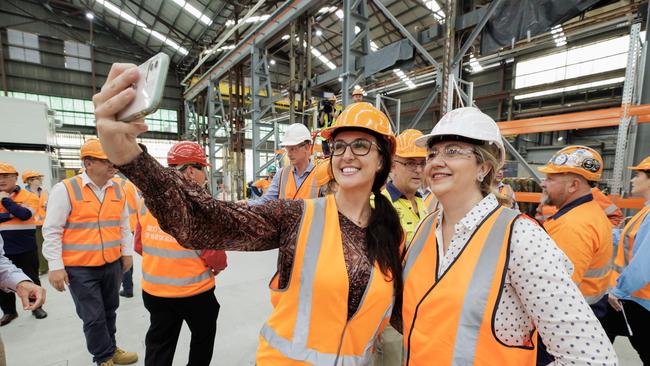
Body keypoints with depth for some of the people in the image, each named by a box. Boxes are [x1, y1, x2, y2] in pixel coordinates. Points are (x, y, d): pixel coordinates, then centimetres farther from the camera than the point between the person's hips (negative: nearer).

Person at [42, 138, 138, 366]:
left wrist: (127, 252, 10)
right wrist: (55, 266, -11)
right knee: (93, 317, 8)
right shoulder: (65, 189, -11)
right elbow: (52, 231, -9)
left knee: (109, 311, 19)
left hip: (113, 264, 4)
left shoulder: (118, 190, 3)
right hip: (80, 268, -4)